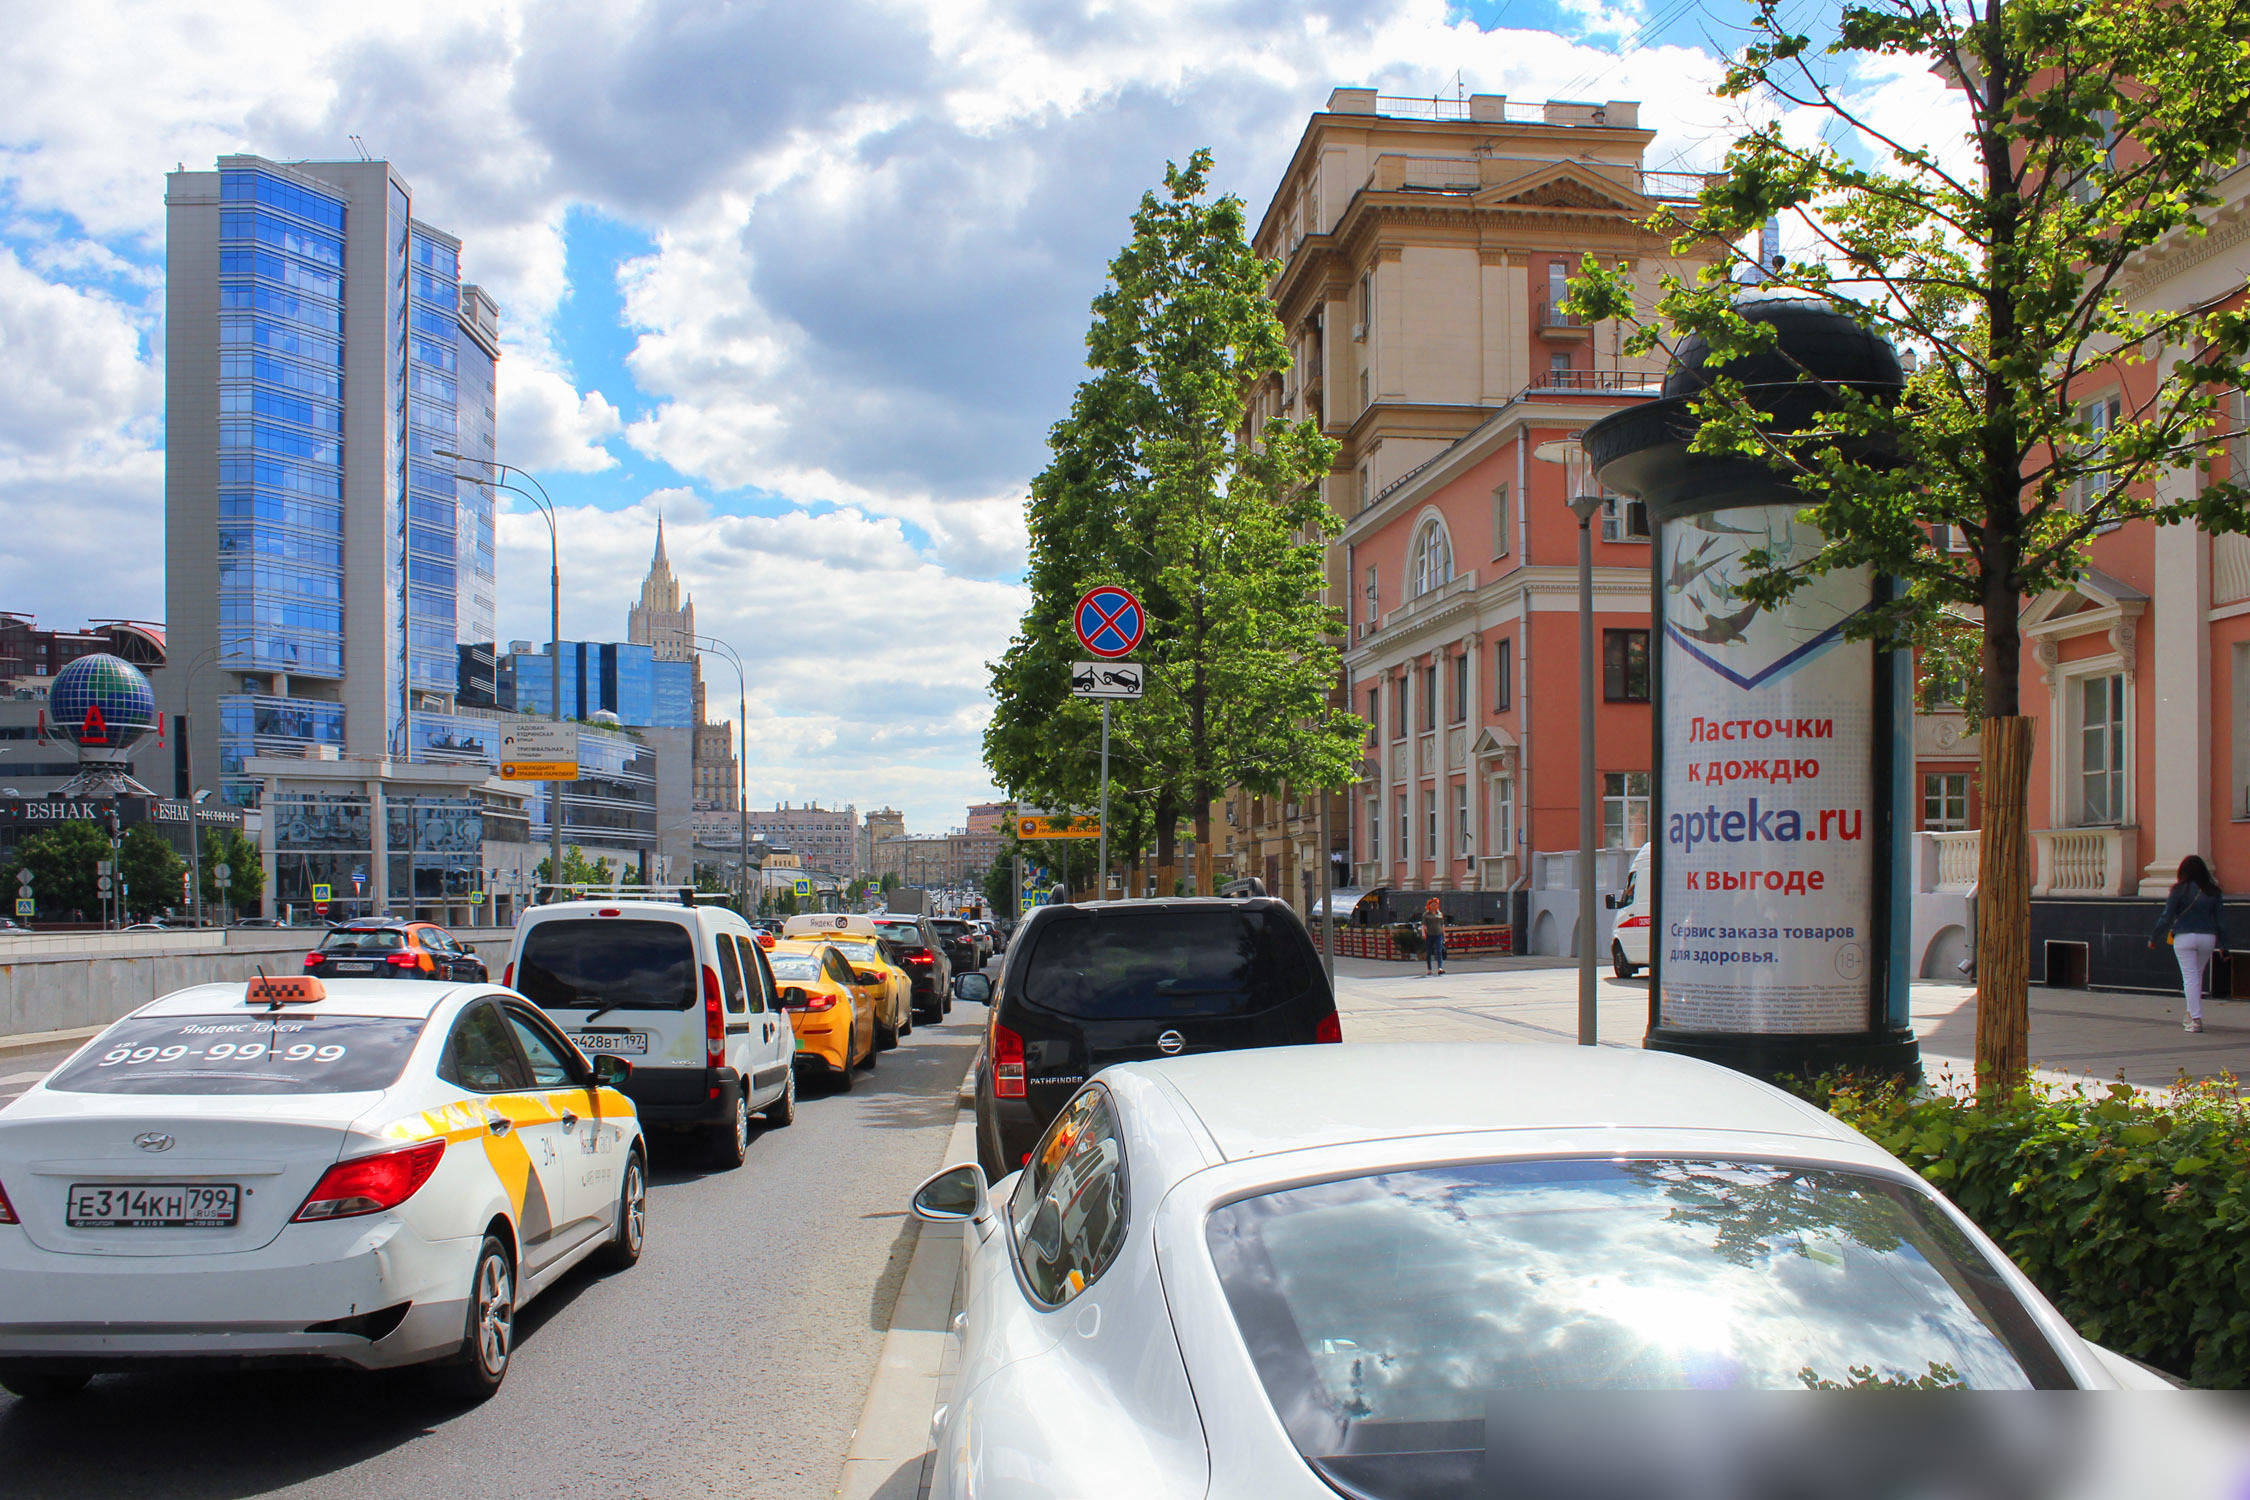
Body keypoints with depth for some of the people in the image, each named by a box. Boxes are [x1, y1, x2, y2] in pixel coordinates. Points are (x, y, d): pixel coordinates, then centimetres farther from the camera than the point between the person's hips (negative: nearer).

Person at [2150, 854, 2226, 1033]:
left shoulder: (2179, 889, -5)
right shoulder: (2213, 891, 4)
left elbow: (2167, 917, -5)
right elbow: (2221, 918, 4)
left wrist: (2153, 938, 4)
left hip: (2184, 937, -4)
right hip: (2208, 937, 4)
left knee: (2190, 978, -2)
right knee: (2197, 976, 18)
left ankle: (2196, 1019, -6)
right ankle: (2191, 1015, 24)